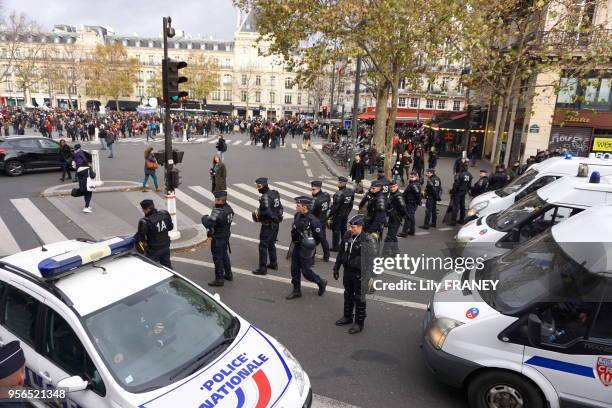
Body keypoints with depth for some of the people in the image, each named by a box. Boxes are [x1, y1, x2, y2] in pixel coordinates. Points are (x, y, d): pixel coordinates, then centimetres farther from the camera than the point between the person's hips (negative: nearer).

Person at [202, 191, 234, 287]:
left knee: (217, 258, 2)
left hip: (218, 238, -9)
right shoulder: (228, 208, 1)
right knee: (224, 255, 23)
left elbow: (208, 223, -32)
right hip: (226, 236, 9)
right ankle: (228, 274, 35)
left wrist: (204, 218, -11)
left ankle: (219, 279, 10)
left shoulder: (218, 211, -27)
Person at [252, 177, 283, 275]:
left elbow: (267, 212, -26)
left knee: (263, 246, 0)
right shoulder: (275, 193, 5)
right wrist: (277, 216, 14)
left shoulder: (265, 197, -21)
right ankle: (273, 263, 33)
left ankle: (262, 268, 5)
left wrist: (258, 215, -10)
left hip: (268, 224, -9)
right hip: (276, 223, 9)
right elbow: (280, 207, 9)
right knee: (271, 243, 22)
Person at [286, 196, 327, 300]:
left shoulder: (313, 220, -23)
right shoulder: (297, 216, -1)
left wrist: (309, 246, -8)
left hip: (306, 250, -7)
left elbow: (318, 238, -15)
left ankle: (321, 282, 28)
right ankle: (296, 291, 27)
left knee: (306, 272, 3)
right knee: (294, 270, 12)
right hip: (296, 247, 7)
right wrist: (294, 242, 13)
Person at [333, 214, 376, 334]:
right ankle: (347, 317, 42)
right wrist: (336, 268, 15)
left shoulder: (368, 240, -20)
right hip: (348, 272, 6)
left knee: (359, 299, 9)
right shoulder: (347, 235, -2)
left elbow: (370, 261, -19)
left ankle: (359, 323, 25)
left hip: (359, 275, -6)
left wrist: (366, 278, -21)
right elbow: (341, 253, 11)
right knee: (348, 295, 22)